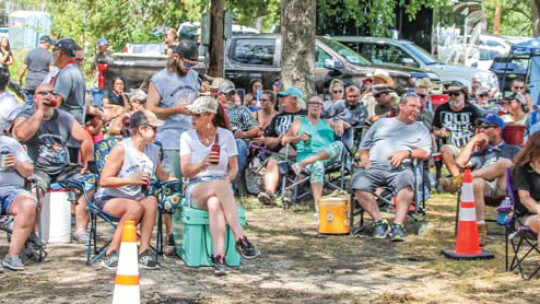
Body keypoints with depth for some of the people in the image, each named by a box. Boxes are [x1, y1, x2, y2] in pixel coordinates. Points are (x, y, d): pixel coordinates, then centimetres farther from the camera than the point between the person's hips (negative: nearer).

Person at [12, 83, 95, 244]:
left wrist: (87, 162, -4)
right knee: (35, 188, -36)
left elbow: (85, 139, 12)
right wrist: (40, 111, -16)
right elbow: (21, 134, -24)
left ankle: (81, 230, -11)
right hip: (38, 169, -4)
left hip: (63, 169, 5)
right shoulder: (25, 116, 0)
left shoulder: (64, 117, 12)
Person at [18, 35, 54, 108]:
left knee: (28, 105, 5)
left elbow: (23, 68, 3)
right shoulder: (49, 55, -4)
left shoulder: (30, 53, 1)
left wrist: (20, 80, 17)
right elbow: (51, 70, -7)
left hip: (30, 85, 1)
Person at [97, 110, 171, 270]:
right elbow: (103, 181, -17)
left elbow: (162, 176, 25)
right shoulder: (121, 149, -13)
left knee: (151, 201, -27)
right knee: (136, 207, -35)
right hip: (109, 198, -6)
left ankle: (144, 251, -26)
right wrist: (131, 180, -26)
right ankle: (111, 253, -23)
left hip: (137, 198, 6)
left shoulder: (153, 150, 8)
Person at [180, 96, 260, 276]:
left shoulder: (226, 135, 8)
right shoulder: (187, 137, 6)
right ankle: (240, 238, -46)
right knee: (220, 184, -39)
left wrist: (228, 178, -14)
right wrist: (203, 163, -24)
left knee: (215, 203, -39)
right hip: (196, 189, -1)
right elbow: (185, 171, -3)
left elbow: (234, 167, 10)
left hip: (222, 187, 1)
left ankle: (218, 257, -50)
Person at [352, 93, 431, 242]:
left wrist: (407, 153, -9)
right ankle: (380, 222, -22)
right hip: (374, 167, 1)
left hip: (400, 168, -1)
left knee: (406, 179, -39)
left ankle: (398, 225, -37)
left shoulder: (421, 129, 24)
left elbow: (426, 153, 9)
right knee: (359, 181, -32)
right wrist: (364, 157, 5)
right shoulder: (382, 123, 28)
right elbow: (364, 145, 27)